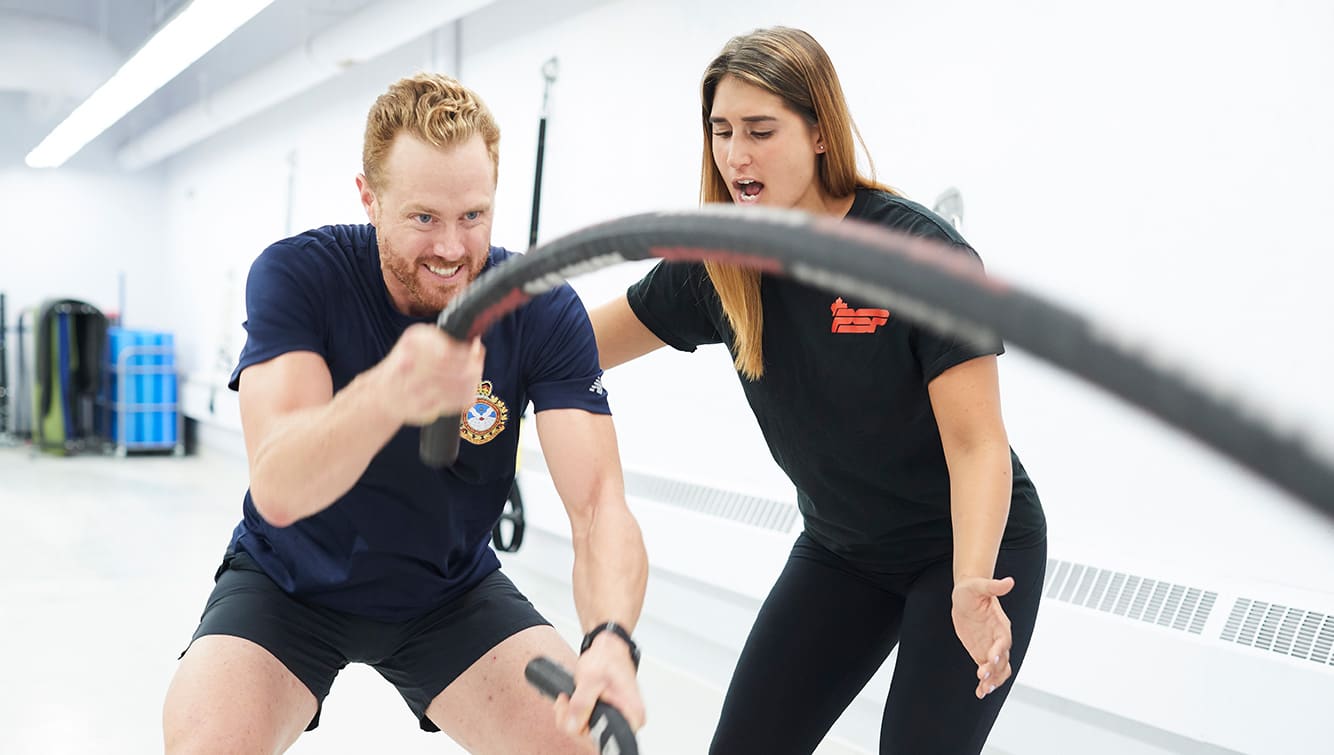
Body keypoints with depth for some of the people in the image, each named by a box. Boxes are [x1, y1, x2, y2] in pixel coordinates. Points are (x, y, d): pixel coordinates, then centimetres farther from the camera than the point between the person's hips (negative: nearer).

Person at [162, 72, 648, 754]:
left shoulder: (544, 313, -17)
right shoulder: (296, 275, -22)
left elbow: (598, 503, -25)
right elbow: (276, 491, -35)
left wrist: (611, 640, -47)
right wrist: (385, 396, -57)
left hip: (453, 595, 2)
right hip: (288, 586, -1)